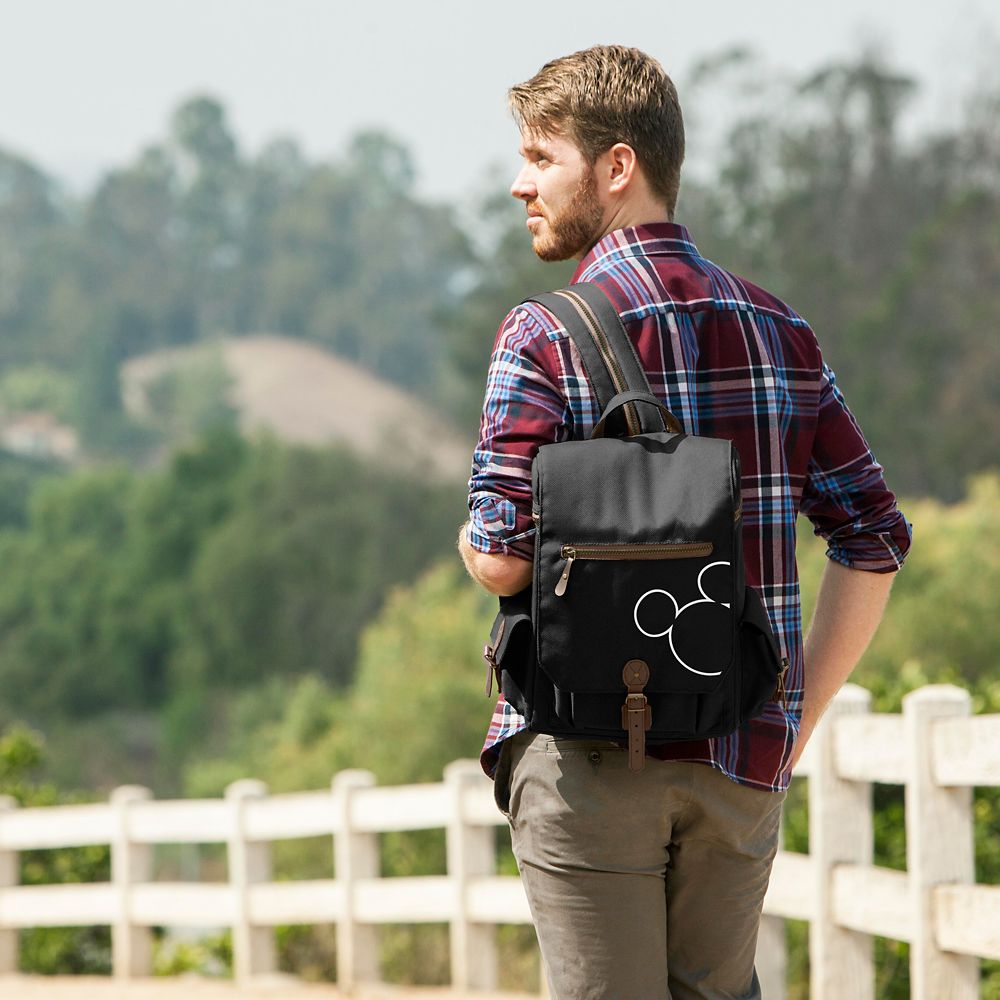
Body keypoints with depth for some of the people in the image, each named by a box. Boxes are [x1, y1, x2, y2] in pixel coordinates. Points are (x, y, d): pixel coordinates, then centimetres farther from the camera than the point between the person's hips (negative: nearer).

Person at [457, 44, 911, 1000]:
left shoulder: (545, 338, -9)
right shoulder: (778, 329, 7)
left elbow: (502, 559, -16)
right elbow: (875, 539, 7)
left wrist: (474, 542, 8)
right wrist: (799, 715, 12)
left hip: (590, 755, -5)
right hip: (742, 759, 5)